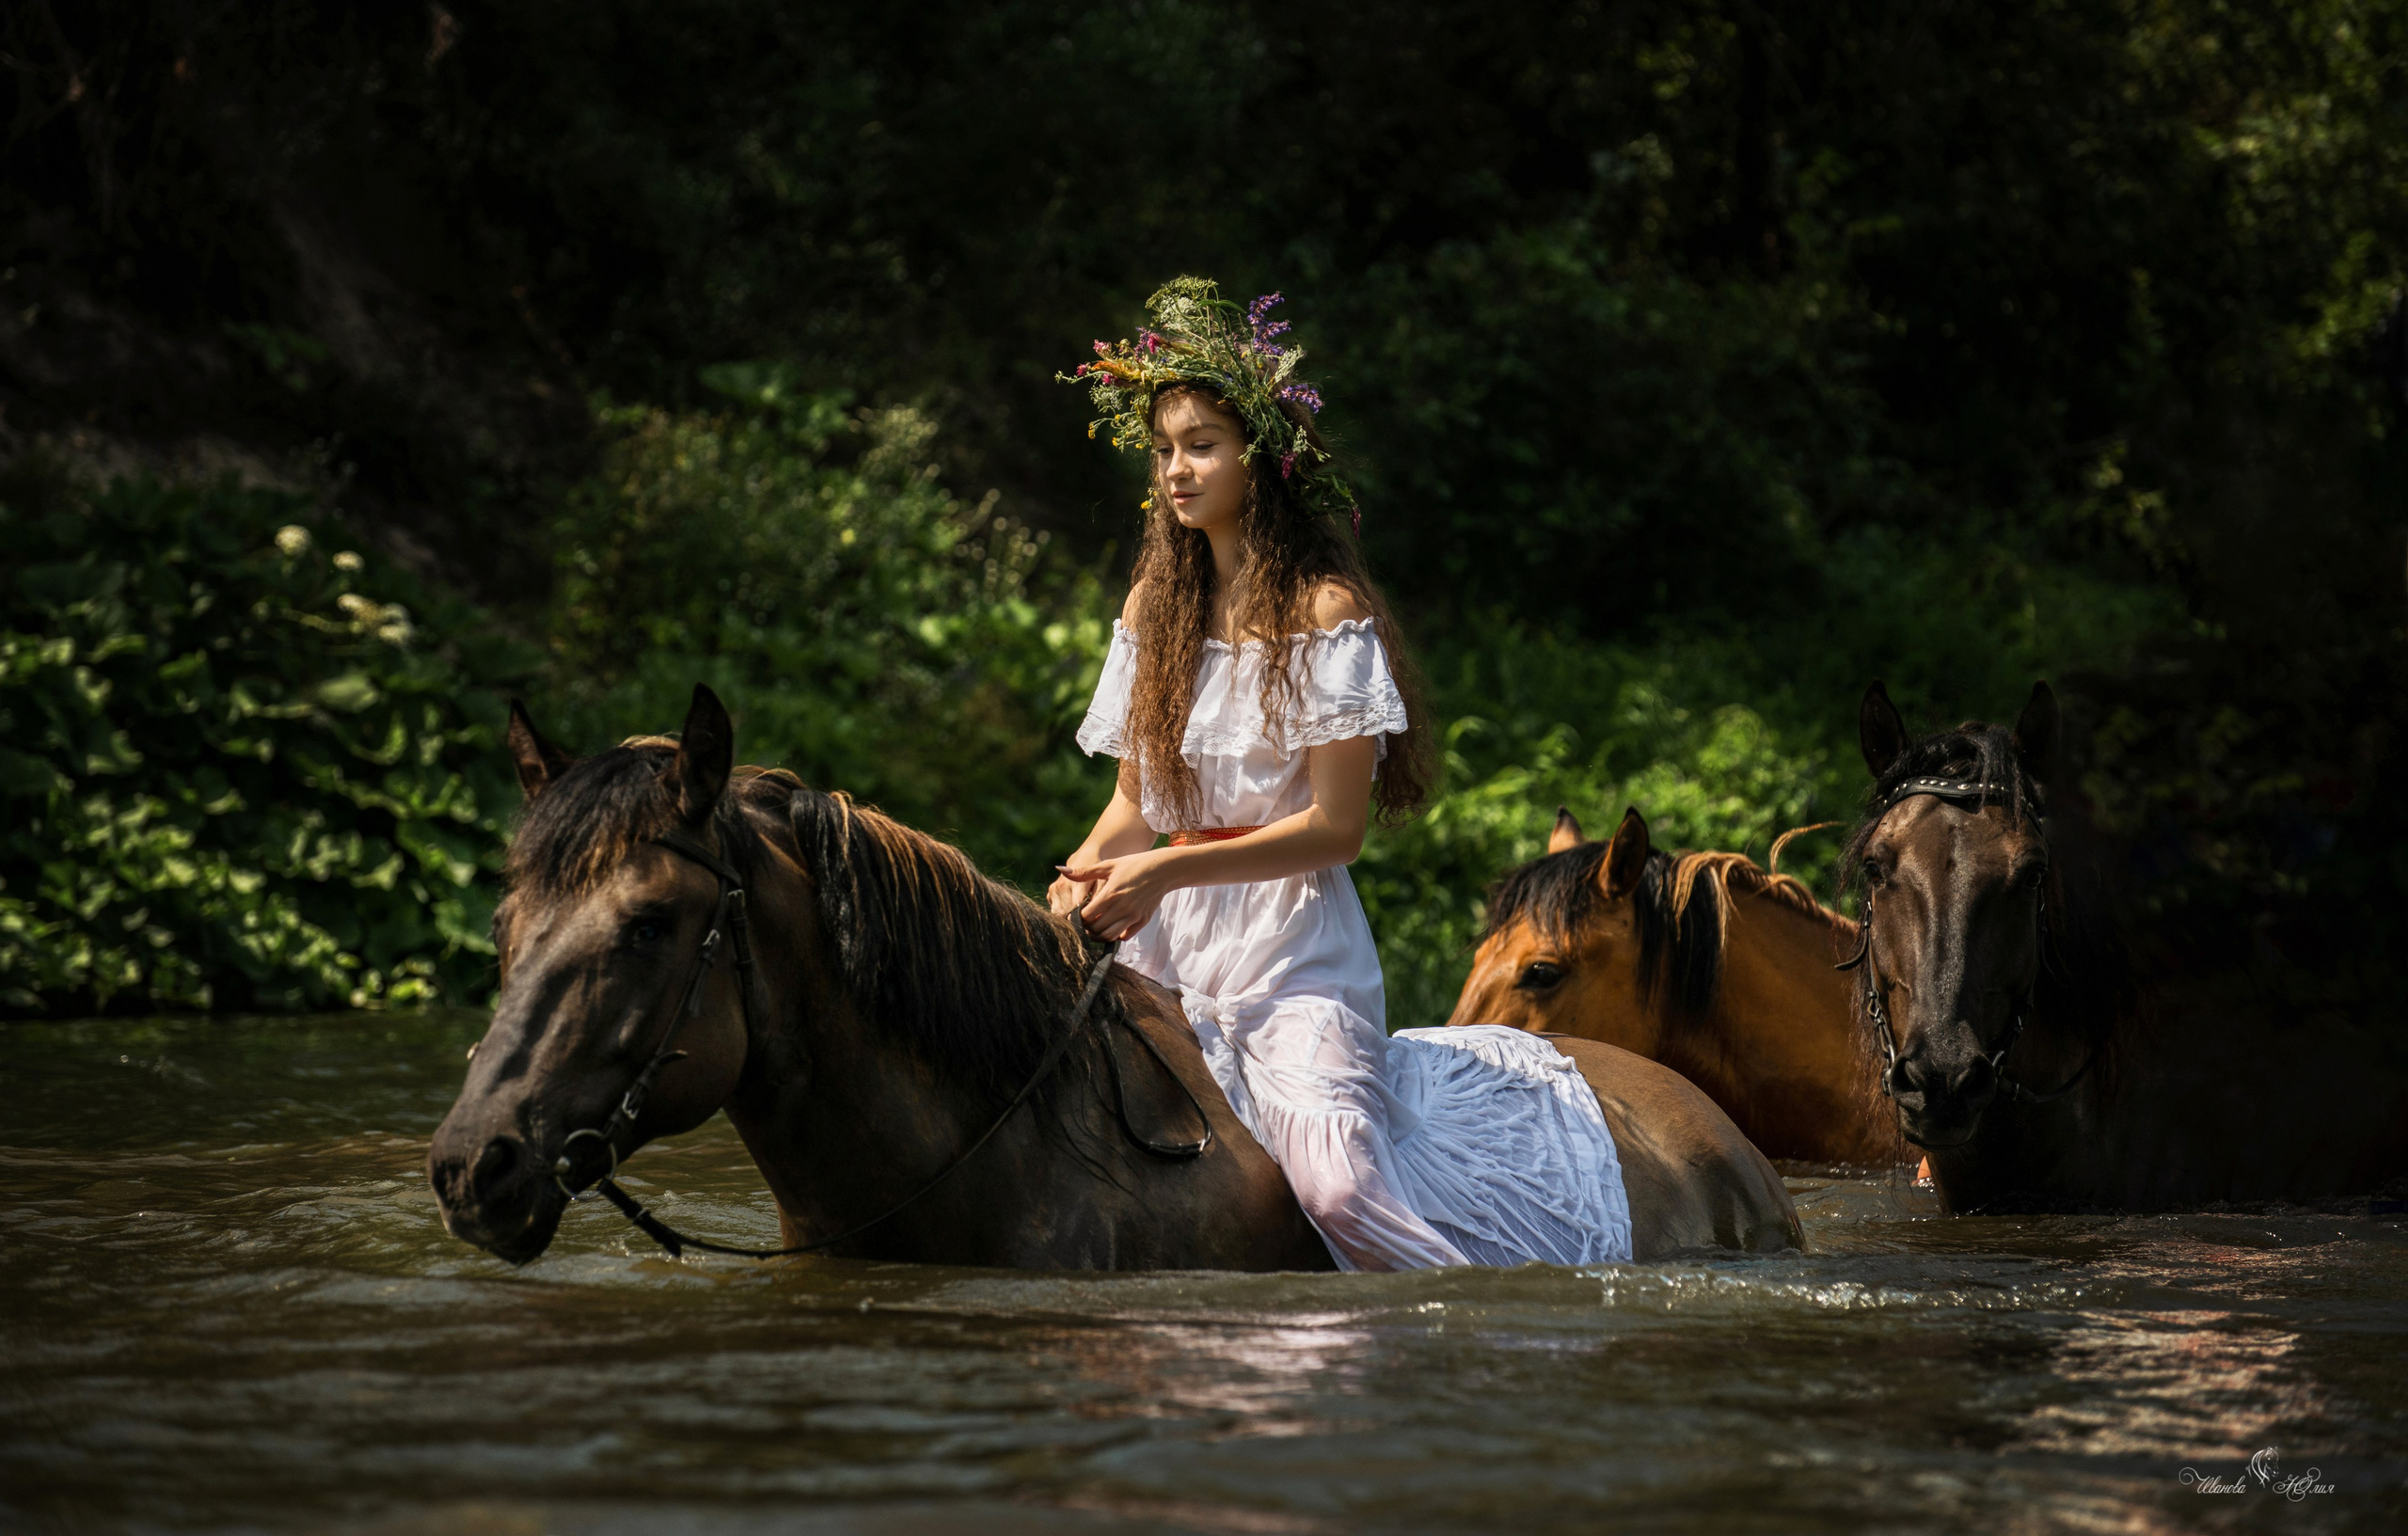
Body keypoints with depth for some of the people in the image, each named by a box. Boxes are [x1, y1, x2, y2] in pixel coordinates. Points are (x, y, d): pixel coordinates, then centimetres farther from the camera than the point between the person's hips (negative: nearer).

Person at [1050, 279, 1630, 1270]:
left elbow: (1335, 826, -12)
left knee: (1339, 1176, -27)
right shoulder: (1154, 609, 13)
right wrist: (1085, 881, -9)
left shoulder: (1328, 612, -6)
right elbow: (1134, 806, 13)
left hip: (1290, 951, -6)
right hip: (1167, 945, 6)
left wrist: (1165, 871, -19)